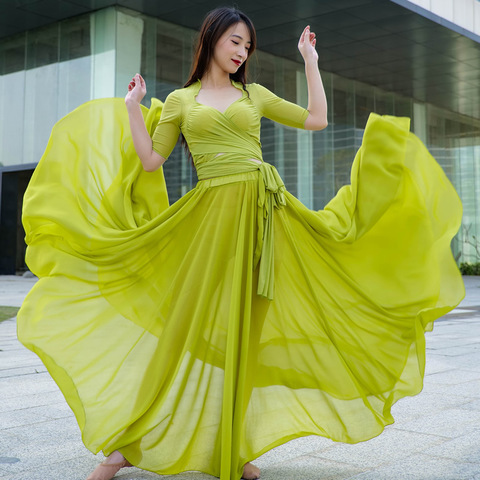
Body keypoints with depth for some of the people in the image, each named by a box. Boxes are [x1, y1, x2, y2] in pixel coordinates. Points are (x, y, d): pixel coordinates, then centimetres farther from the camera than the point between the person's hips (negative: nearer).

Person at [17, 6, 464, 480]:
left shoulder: (254, 94, 16)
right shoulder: (180, 100, 13)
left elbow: (316, 120, 14)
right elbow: (150, 161, 7)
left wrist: (309, 60, 15)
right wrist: (132, 108, 4)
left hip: (261, 211, 2)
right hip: (210, 214, -2)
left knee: (243, 330, 4)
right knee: (188, 322, -4)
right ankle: (128, 442, 9)